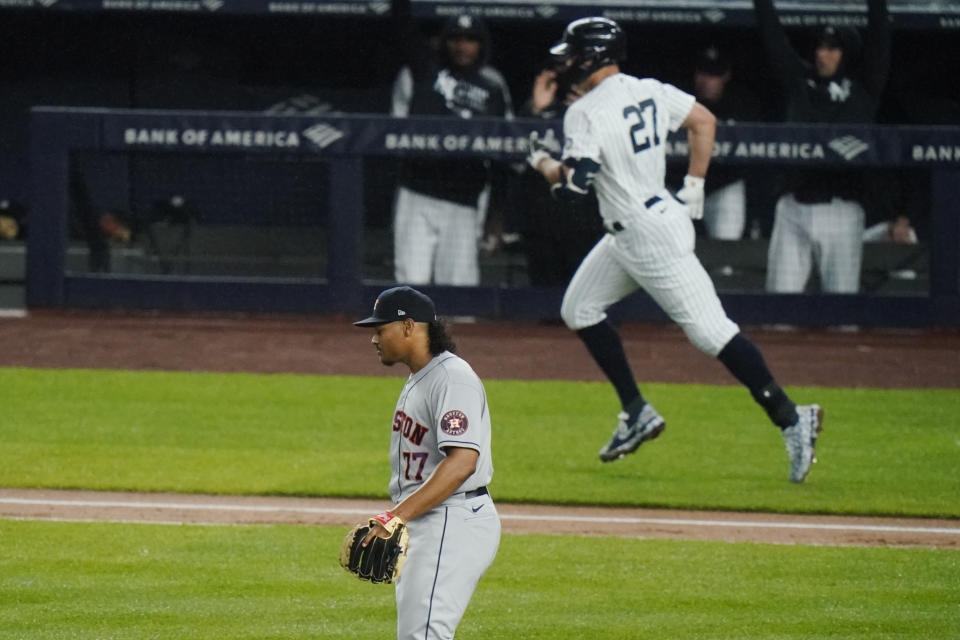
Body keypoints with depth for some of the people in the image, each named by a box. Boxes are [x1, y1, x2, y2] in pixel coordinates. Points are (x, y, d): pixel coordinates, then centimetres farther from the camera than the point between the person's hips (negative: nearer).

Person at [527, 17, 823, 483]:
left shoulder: (586, 113, -17)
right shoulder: (650, 92, 8)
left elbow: (573, 183, -22)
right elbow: (704, 121, 10)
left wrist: (542, 162, -1)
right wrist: (692, 191, 11)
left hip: (652, 236, -10)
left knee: (708, 330, -11)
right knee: (579, 309, 17)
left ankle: (790, 418, -14)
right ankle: (637, 413, 19)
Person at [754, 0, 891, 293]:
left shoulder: (863, 87, 7)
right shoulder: (798, 80, 13)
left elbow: (879, 35, 0)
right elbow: (772, 36, 14)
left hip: (840, 211, -2)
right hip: (793, 210, 3)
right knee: (780, 297, 0)